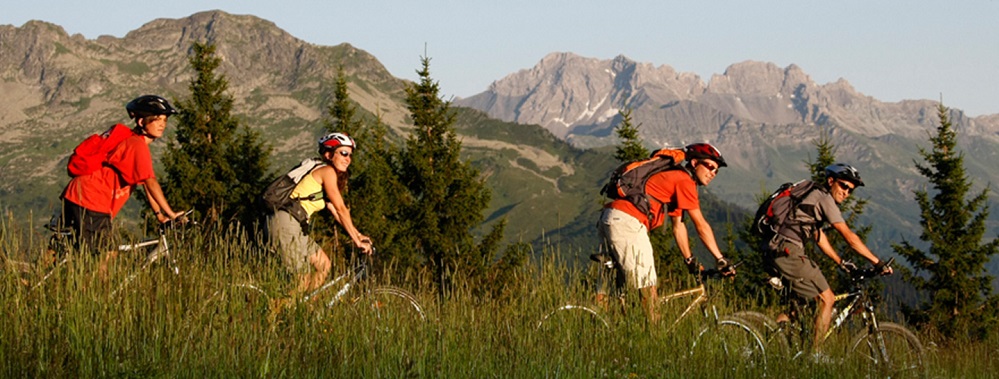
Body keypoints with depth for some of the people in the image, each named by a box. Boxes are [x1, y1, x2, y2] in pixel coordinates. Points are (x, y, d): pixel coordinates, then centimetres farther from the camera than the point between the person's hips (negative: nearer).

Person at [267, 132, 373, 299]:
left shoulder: (326, 173, 22)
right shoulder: (327, 171, -7)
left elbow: (335, 212, 24)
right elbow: (341, 209, -10)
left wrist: (358, 235, 20)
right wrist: (356, 240, -7)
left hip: (295, 226, 10)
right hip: (286, 222, -10)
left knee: (323, 264, 14)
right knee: (301, 279, -8)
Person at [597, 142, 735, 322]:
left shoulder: (674, 179, 26)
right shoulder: (685, 181, -3)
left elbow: (678, 226, 28)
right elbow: (701, 225, -4)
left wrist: (690, 260, 27)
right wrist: (721, 260, 1)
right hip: (627, 221, -10)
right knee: (647, 286, -7)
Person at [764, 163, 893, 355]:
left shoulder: (815, 197, 25)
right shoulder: (824, 199, -5)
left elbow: (819, 237, 30)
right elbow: (849, 237, -8)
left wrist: (841, 263, 27)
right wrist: (878, 262, -5)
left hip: (776, 251, 10)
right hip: (788, 252, -10)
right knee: (827, 298, -2)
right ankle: (815, 354, 1)